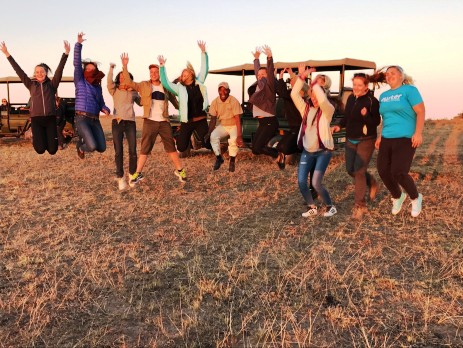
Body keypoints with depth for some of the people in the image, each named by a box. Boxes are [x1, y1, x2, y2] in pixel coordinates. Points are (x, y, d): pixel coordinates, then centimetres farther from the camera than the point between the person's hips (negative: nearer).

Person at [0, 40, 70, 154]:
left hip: (51, 119, 0)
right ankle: (36, 139, 29)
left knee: (52, 150, -2)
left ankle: (48, 138, 34)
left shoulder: (52, 84, 8)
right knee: (40, 149, -7)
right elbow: (19, 71, 8)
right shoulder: (31, 85, 11)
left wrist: (66, 53, -10)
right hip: (36, 119, 0)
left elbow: (59, 69, -1)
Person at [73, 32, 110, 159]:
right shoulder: (80, 81, 6)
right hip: (82, 118, -5)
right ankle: (80, 145, 16)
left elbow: (101, 103, 21)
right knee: (92, 147, -21)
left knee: (102, 148, -1)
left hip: (95, 120, 5)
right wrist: (78, 44, -14)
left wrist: (106, 109, -3)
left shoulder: (98, 87, 19)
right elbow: (77, 63, -6)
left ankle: (86, 139, 31)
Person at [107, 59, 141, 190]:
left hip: (130, 122, 1)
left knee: (133, 150, -3)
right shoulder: (115, 90, 9)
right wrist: (111, 68, -16)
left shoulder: (133, 92, 14)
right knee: (118, 151, -2)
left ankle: (132, 175, 13)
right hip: (117, 122, -1)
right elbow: (109, 81, -8)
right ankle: (120, 178, 4)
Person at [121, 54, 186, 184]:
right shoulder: (144, 85, 4)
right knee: (145, 149, 2)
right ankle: (138, 173, 9)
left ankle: (179, 170, 19)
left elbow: (174, 101, 13)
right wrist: (125, 66, -14)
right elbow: (130, 82, -5)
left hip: (164, 122, 1)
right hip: (149, 122, -1)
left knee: (171, 147, 7)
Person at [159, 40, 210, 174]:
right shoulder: (179, 88, 2)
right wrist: (162, 66, -15)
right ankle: (180, 136, 39)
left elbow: (205, 69, 3)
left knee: (208, 144, -7)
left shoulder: (199, 82, 6)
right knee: (181, 147, 3)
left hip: (201, 120, 0)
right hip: (187, 122, 0)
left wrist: (203, 52, -4)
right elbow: (165, 83, -8)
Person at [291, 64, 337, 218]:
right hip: (307, 151, 5)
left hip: (323, 151, -5)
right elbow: (294, 94, -6)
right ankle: (312, 208, 20)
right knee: (301, 182, -1)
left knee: (316, 183, -13)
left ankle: (330, 207, 11)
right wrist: (301, 77, -12)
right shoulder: (306, 108, 7)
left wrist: (316, 84, -21)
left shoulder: (328, 110, -8)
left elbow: (322, 100, -31)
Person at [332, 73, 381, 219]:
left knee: (359, 172, -9)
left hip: (366, 141, -7)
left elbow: (376, 122, -14)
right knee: (350, 170, 12)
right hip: (350, 140, 7)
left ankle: (360, 205, 1)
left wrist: (366, 116, -33)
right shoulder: (350, 98, 5)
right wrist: (339, 125, -1)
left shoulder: (372, 101, -14)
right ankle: (372, 183, 40)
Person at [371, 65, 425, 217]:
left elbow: (421, 112, -10)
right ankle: (397, 197, 28)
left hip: (405, 138, -6)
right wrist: (380, 136, 20)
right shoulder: (384, 95, 16)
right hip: (387, 139, 6)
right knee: (383, 171, 0)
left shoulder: (409, 89, -3)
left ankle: (416, 198, 14)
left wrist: (418, 133, -21)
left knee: (398, 172, -15)